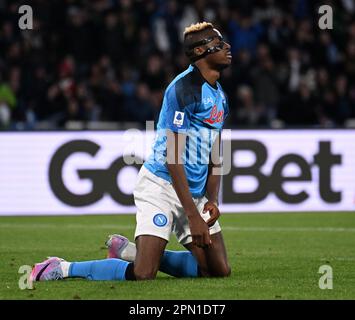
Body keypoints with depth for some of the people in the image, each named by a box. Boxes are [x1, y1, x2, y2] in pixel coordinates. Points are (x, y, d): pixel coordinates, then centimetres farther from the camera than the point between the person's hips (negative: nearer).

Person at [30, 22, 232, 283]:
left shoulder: (219, 95, 12)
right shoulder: (184, 88, -17)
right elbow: (172, 157, -21)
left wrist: (212, 200, 1)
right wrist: (193, 216, -23)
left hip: (196, 193, 9)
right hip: (161, 186, -9)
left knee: (219, 270, 6)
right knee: (142, 276, -21)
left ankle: (128, 251, 16)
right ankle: (63, 268, -2)